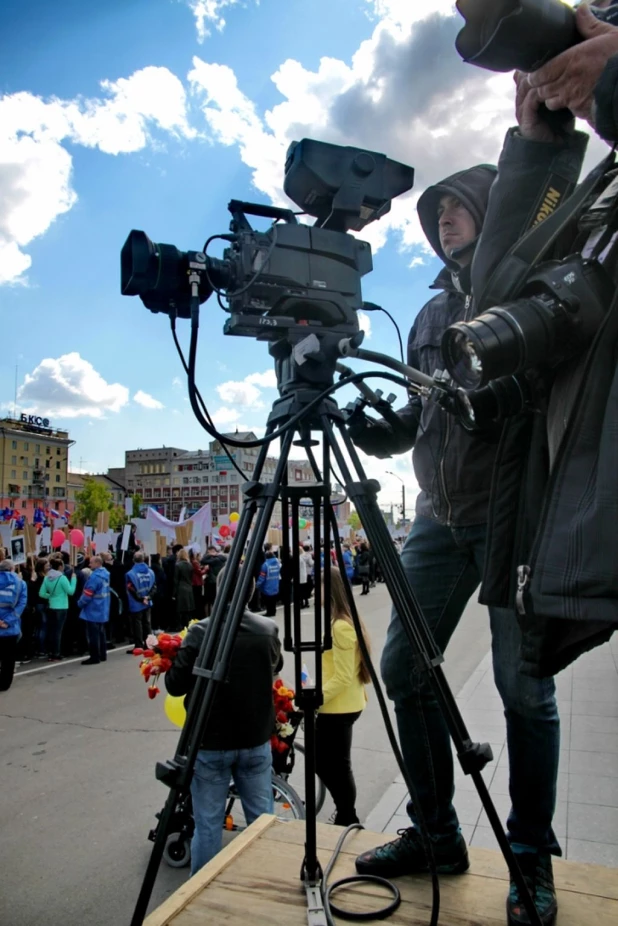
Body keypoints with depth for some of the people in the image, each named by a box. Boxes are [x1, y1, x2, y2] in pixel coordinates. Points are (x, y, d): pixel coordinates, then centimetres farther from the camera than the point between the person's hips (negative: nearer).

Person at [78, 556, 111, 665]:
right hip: (103, 610, 9)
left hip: (93, 610, -9)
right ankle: (102, 655, 22)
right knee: (101, 633, 16)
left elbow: (87, 594, -21)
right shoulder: (105, 574, 7)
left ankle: (94, 657, 1)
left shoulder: (94, 576, -22)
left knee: (93, 635, -2)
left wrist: (80, 603, -4)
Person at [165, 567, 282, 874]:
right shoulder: (269, 630, -5)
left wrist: (177, 655, 6)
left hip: (211, 741, -3)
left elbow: (175, 685, -11)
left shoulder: (201, 632, -18)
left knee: (208, 823, 11)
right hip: (256, 739, 3)